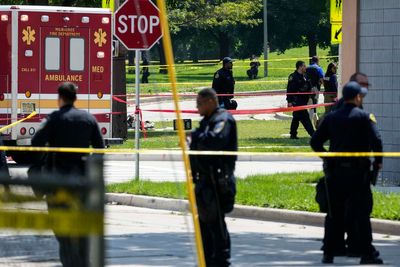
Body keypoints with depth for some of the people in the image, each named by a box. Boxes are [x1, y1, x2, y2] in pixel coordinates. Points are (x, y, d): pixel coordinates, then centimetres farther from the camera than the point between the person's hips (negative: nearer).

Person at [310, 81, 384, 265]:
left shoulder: (331, 117, 7)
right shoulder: (364, 117, -5)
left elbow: (315, 142, 7)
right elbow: (376, 140, -15)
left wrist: (326, 159, 18)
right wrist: (377, 161, -1)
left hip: (334, 172, 4)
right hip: (358, 172, -4)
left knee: (334, 213, 11)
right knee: (361, 212, -1)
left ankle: (329, 252, 12)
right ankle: (365, 253, -3)